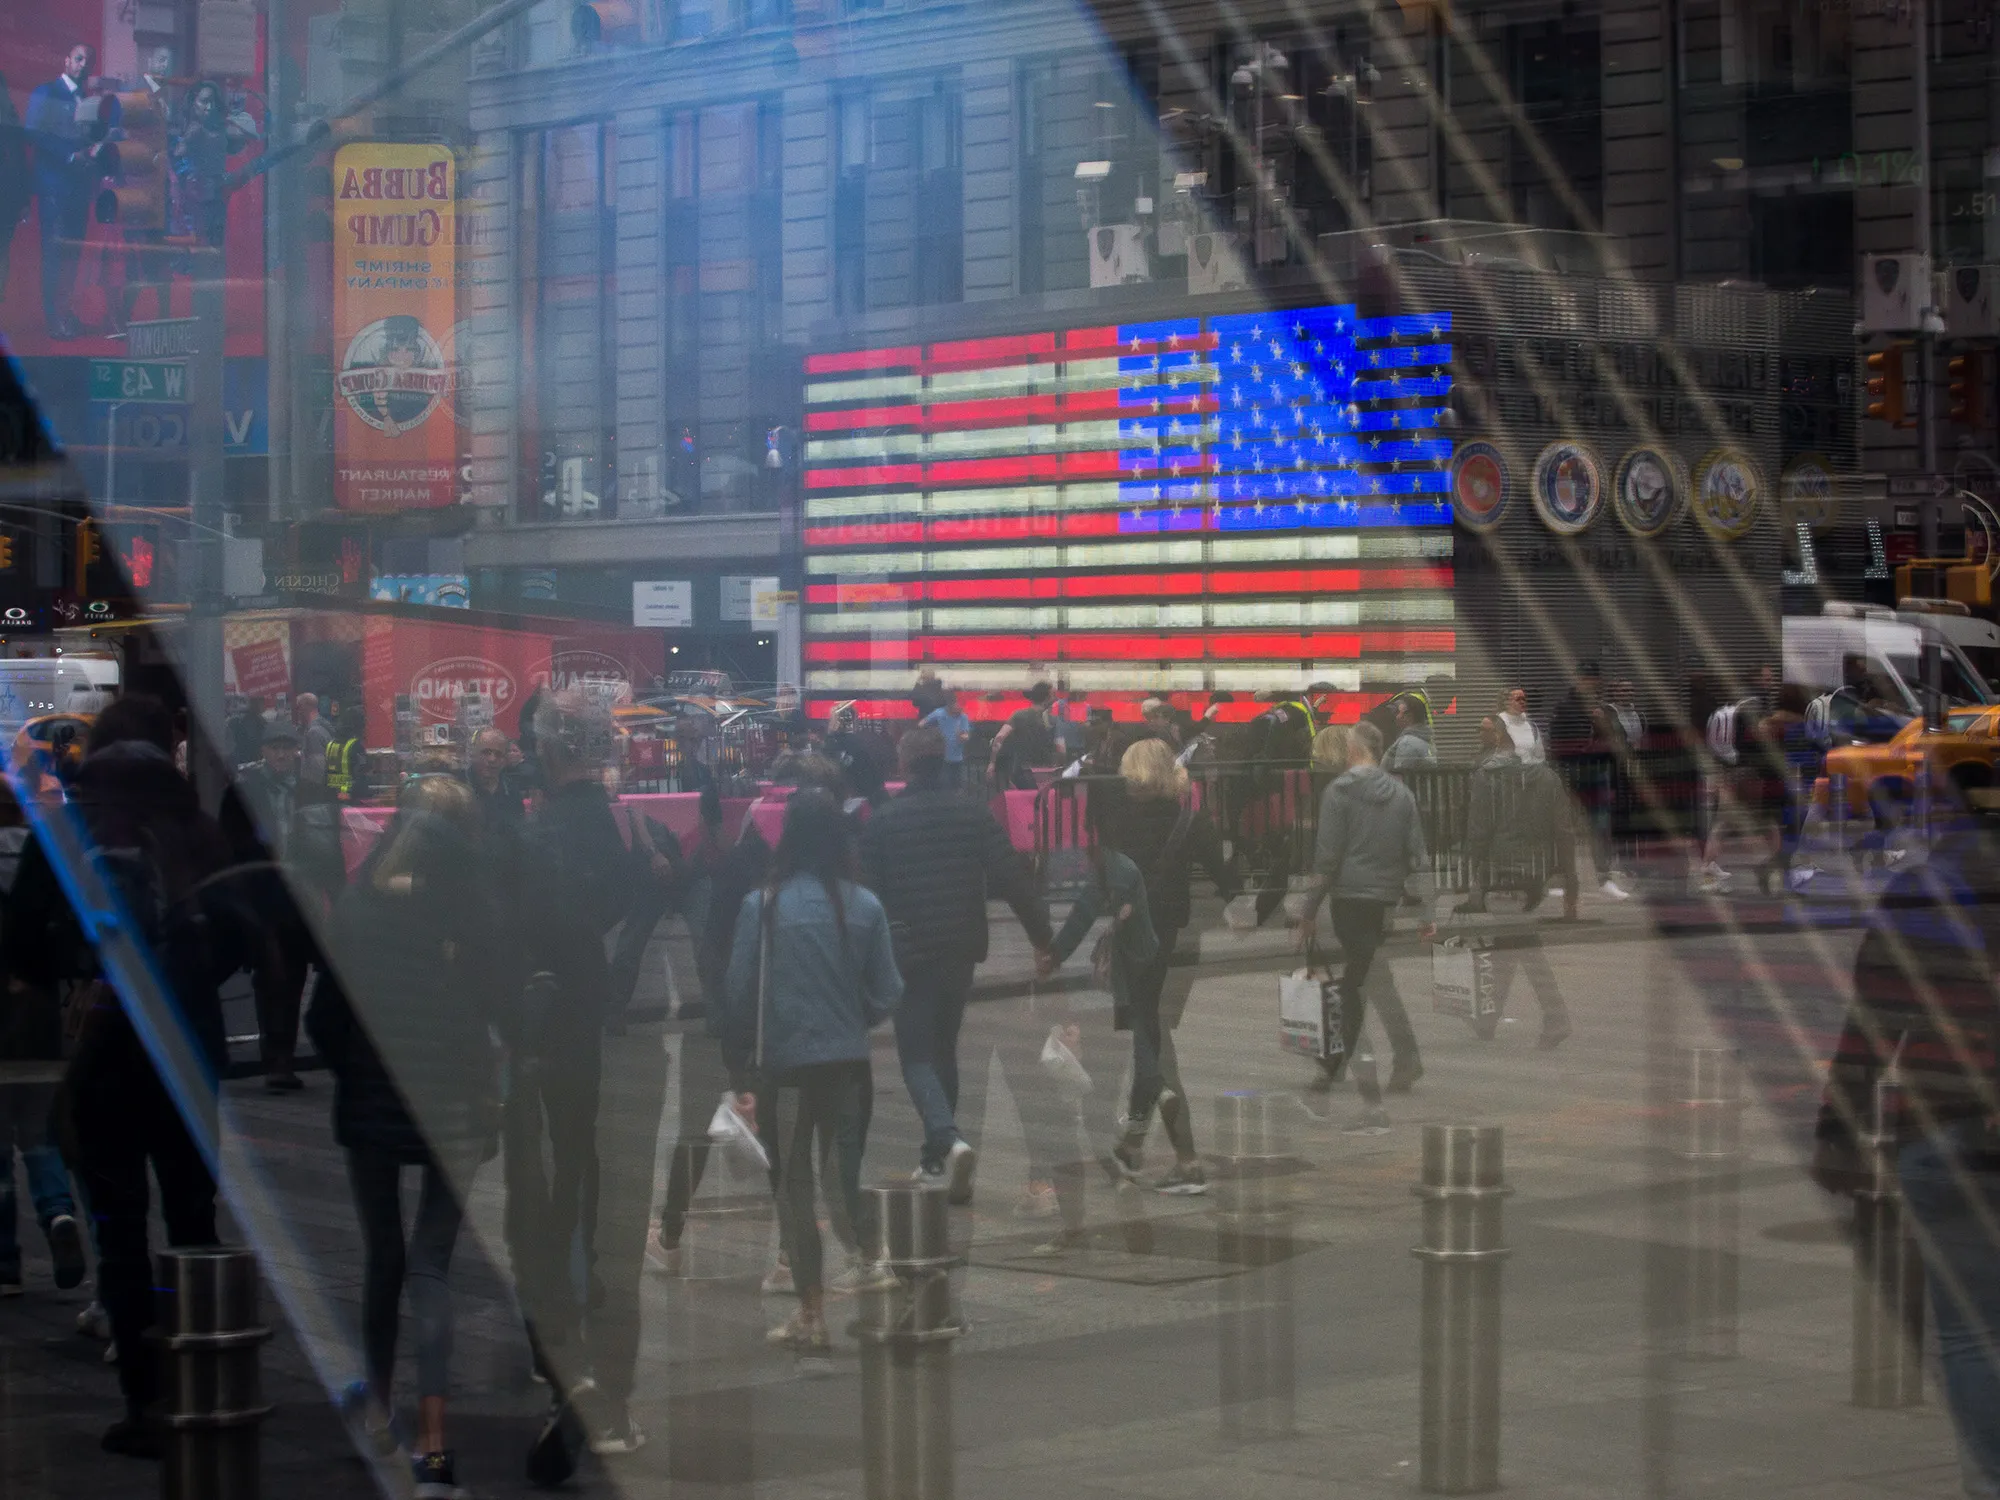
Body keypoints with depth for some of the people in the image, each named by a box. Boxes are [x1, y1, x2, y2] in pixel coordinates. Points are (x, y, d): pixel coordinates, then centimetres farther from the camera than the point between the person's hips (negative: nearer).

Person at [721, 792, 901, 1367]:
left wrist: (742, 1076, -1)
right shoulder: (864, 905, -3)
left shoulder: (762, 905, -8)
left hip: (784, 1068, -2)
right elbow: (886, 994, 0)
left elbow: (740, 994, -7)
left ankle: (815, 1319, 9)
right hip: (849, 1066, 2)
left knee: (796, 1191, 7)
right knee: (848, 1187, 10)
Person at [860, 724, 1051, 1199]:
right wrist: (1043, 937, -2)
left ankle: (949, 1140, -23)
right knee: (944, 1050, 18)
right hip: (961, 953, 4)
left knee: (917, 1056, 1)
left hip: (909, 957, -4)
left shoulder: (882, 822, -7)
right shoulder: (973, 815, 0)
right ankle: (937, 1157, 22)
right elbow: (1012, 879, -5)